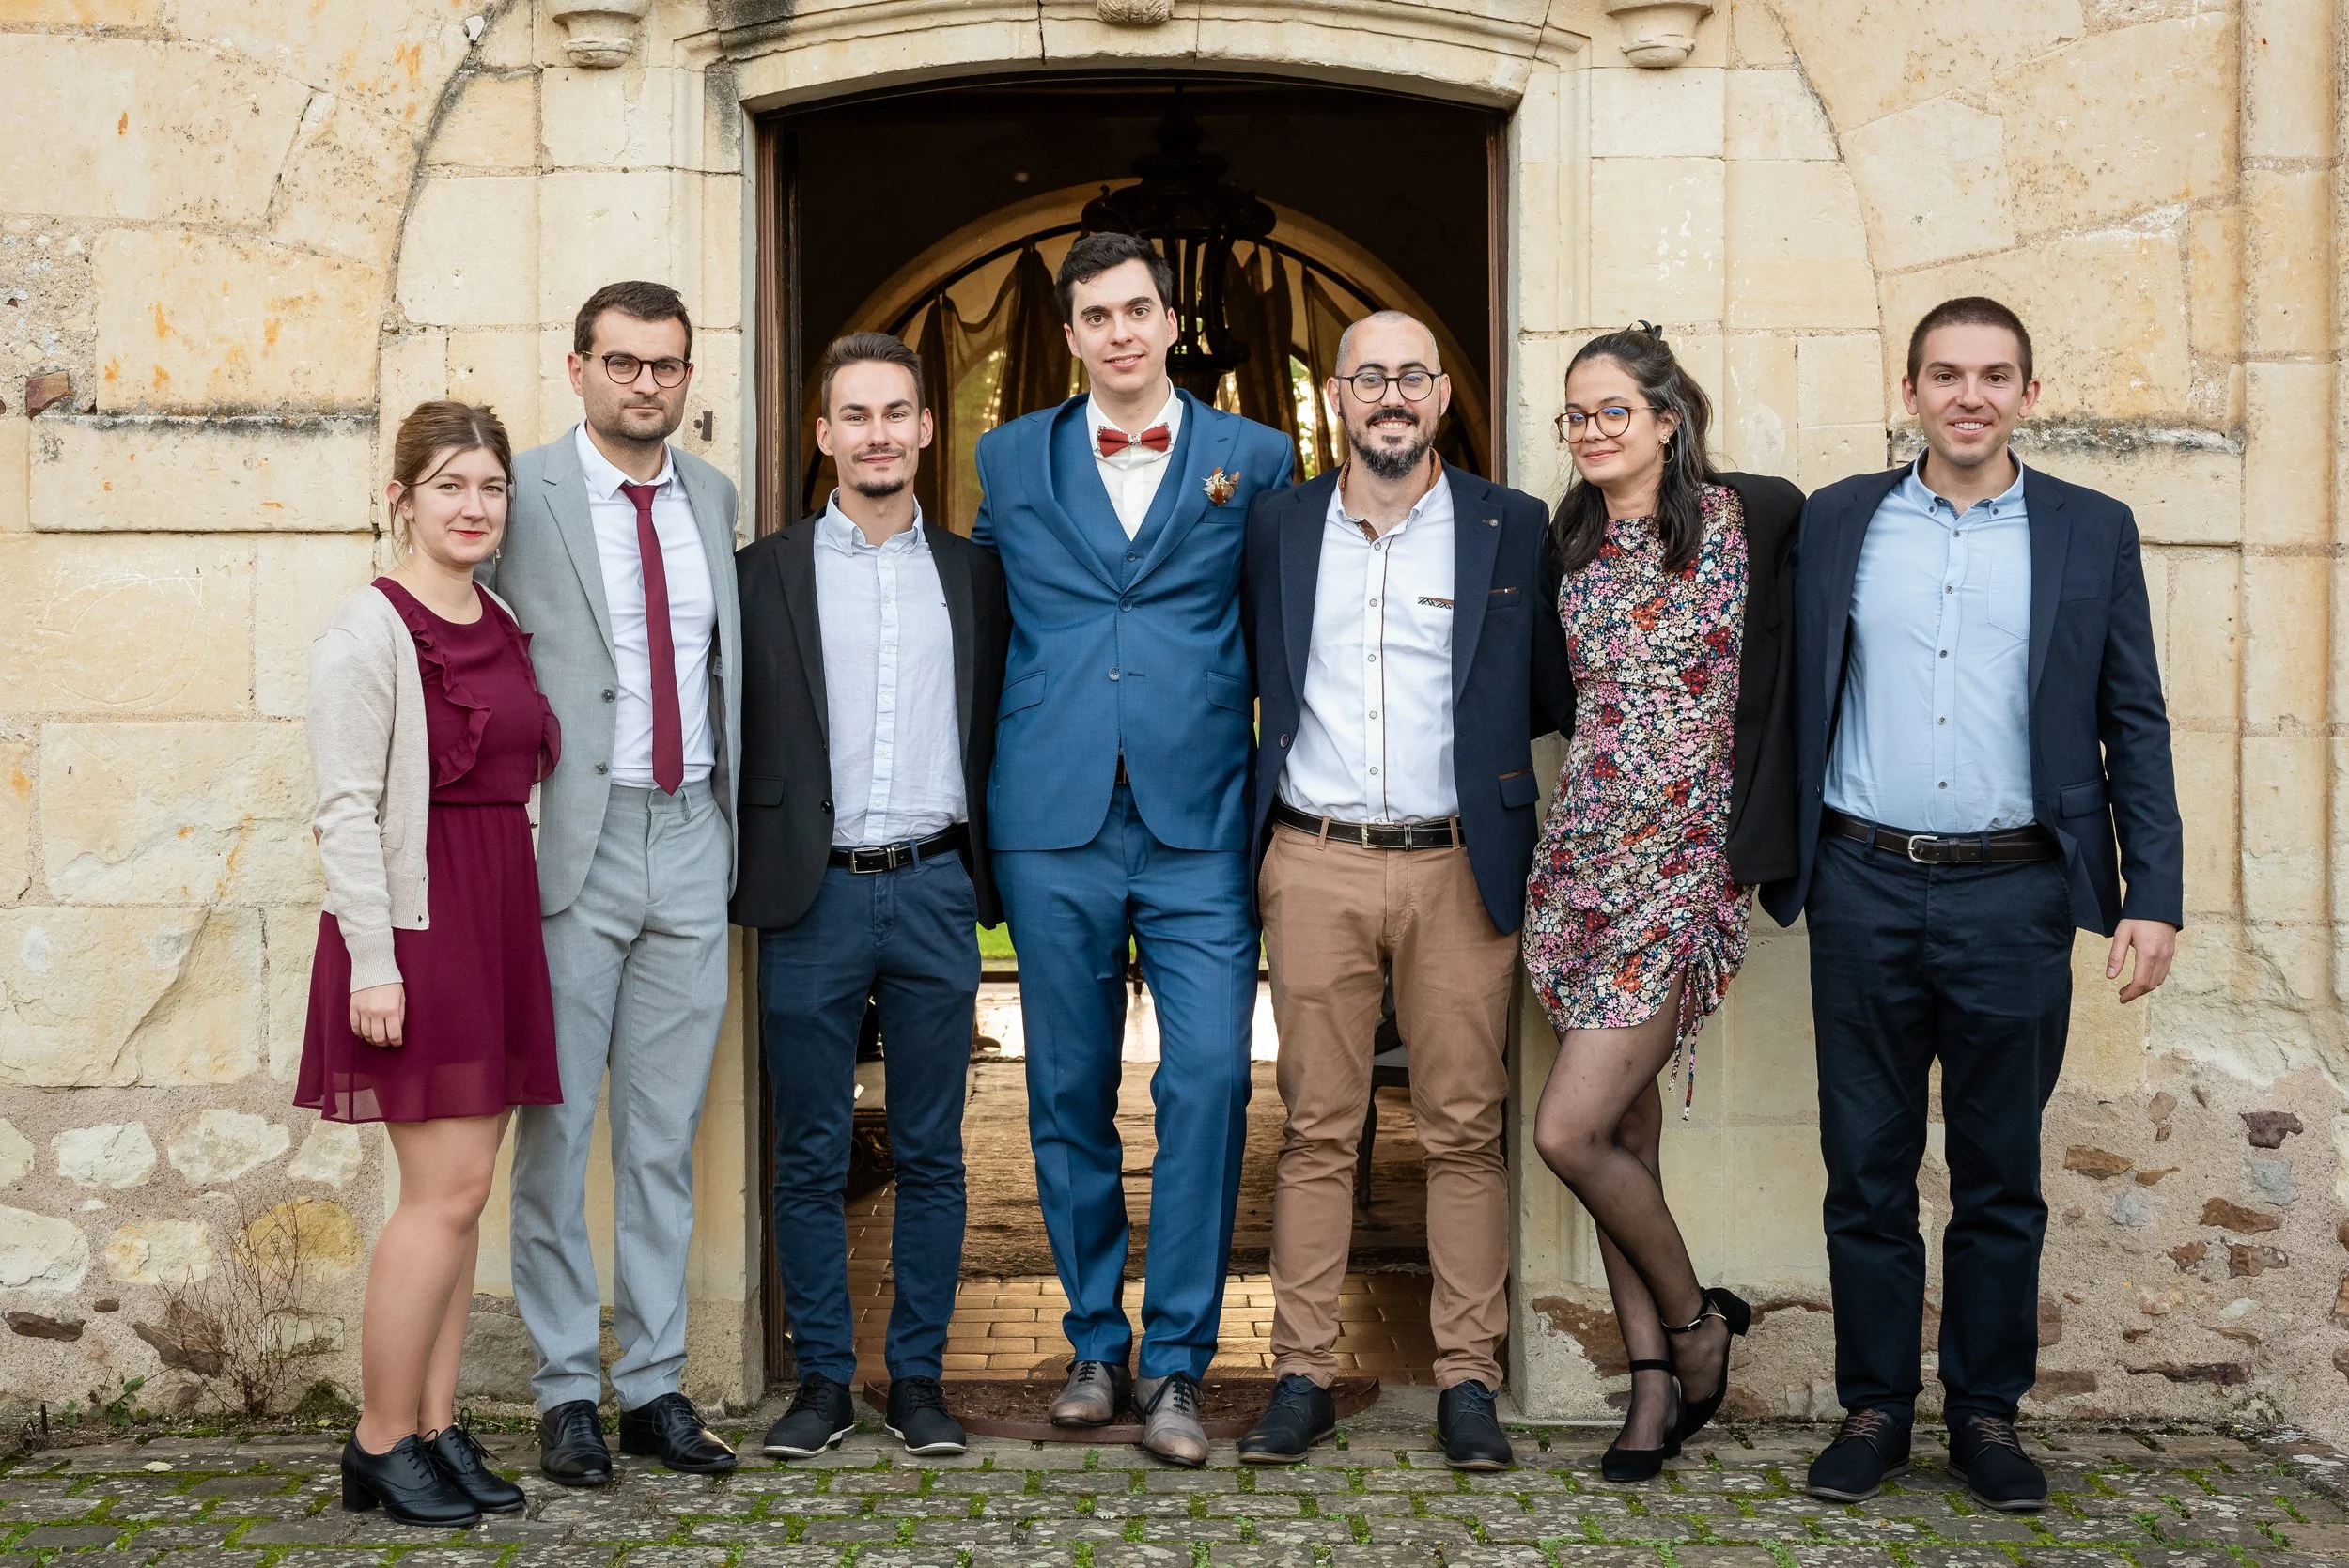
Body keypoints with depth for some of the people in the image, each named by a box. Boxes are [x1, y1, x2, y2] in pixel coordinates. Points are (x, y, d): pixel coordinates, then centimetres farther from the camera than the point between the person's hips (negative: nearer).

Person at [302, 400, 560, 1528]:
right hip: (413, 924, -7)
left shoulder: (501, 628, 14)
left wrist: (515, 928, 14)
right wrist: (373, 960, -18)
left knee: (461, 1189, 9)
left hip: (500, 918, 7)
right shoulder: (368, 631, -8)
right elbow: (345, 810, -13)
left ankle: (436, 1429, 17)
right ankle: (380, 1444, 6)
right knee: (447, 1189, -7)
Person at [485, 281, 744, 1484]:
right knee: (558, 1132, 2)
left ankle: (656, 1386, 19)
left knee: (666, 1134, 10)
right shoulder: (524, 494, -4)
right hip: (573, 843, -4)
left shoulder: (712, 497, 12)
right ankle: (566, 1394, 14)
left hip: (691, 843, 4)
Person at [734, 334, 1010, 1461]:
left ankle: (918, 1377, 18)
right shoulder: (766, 572, 4)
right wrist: (755, 872, -2)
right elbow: (736, 736, 4)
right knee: (811, 1158, 5)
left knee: (931, 1154, 7)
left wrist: (984, 869, 5)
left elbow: (996, 728, 12)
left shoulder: (971, 573, 10)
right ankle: (822, 1378, 17)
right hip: (814, 897, -1)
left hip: (934, 891, 1)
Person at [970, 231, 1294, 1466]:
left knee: (1208, 1083, -9)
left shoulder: (1254, 459, 7)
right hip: (1053, 824, 2)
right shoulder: (1010, 460, 12)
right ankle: (1096, 1342, 22)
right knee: (1069, 1094, 7)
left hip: (1199, 821, -1)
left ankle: (1176, 1363, 2)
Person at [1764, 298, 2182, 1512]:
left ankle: (1987, 1413, 21)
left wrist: (2154, 895, -2)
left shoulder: (2092, 533, 5)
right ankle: (1873, 1409, 18)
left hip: (2014, 896, 0)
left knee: (2001, 1176, 8)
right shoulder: (1835, 523, 7)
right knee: (1866, 1170, 7)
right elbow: (1791, 703, 8)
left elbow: (2134, 724, 5)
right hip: (1864, 888, 1)